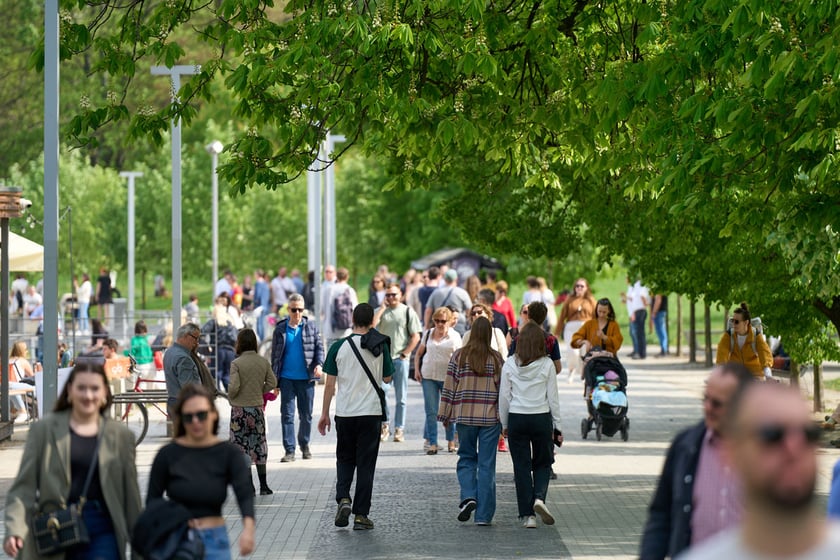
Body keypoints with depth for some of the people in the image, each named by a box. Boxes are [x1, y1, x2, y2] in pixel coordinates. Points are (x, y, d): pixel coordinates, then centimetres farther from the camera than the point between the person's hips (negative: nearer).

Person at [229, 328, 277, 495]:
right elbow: (272, 383, 1)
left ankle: (248, 486, 3)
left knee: (241, 447, 4)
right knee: (259, 446, 13)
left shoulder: (236, 364, -13)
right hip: (257, 408, 4)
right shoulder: (263, 362, 0)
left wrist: (230, 397, 0)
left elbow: (234, 386, -20)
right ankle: (263, 486, 14)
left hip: (239, 408, -4)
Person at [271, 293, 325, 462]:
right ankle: (289, 450, -1)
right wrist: (275, 382, 4)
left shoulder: (311, 326, 5)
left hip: (306, 378, 1)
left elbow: (319, 347, 7)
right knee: (287, 415, -3)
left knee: (306, 415, 9)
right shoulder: (280, 329, 4)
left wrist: (319, 364, -13)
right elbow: (275, 356, 7)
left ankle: (305, 445, 28)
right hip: (287, 378, 0)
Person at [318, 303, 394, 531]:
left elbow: (329, 384, -1)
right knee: (366, 464, 5)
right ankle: (361, 514, 4)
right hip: (371, 412, -1)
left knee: (345, 459, 17)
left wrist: (324, 414, 8)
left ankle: (343, 498, -5)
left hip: (344, 413, 1)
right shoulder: (380, 347, -4)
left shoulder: (339, 347, -4)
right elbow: (387, 378, 9)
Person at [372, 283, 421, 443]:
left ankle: (399, 429, 8)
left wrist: (405, 353, -5)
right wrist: (383, 308, -6)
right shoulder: (380, 311, 10)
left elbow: (416, 336, 2)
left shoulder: (407, 311, 4)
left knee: (401, 396, 2)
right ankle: (384, 424, 5)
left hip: (401, 359, -1)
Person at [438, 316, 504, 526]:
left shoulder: (459, 356, -2)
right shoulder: (497, 359, 0)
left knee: (466, 459, 15)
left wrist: (445, 415, 8)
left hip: (464, 416, 0)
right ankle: (483, 515, 4)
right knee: (487, 464, 4)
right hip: (490, 418, 0)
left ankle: (468, 496, -8)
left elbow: (449, 387, 0)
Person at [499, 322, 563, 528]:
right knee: (543, 463, 15)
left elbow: (504, 396, 1)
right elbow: (553, 397, -2)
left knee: (521, 466, 6)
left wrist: (504, 424, 12)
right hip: (541, 418, -1)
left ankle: (527, 515, 5)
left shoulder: (510, 364, -3)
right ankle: (539, 497, -10)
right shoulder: (546, 364, -6)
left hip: (516, 419, 1)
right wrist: (557, 425, 7)